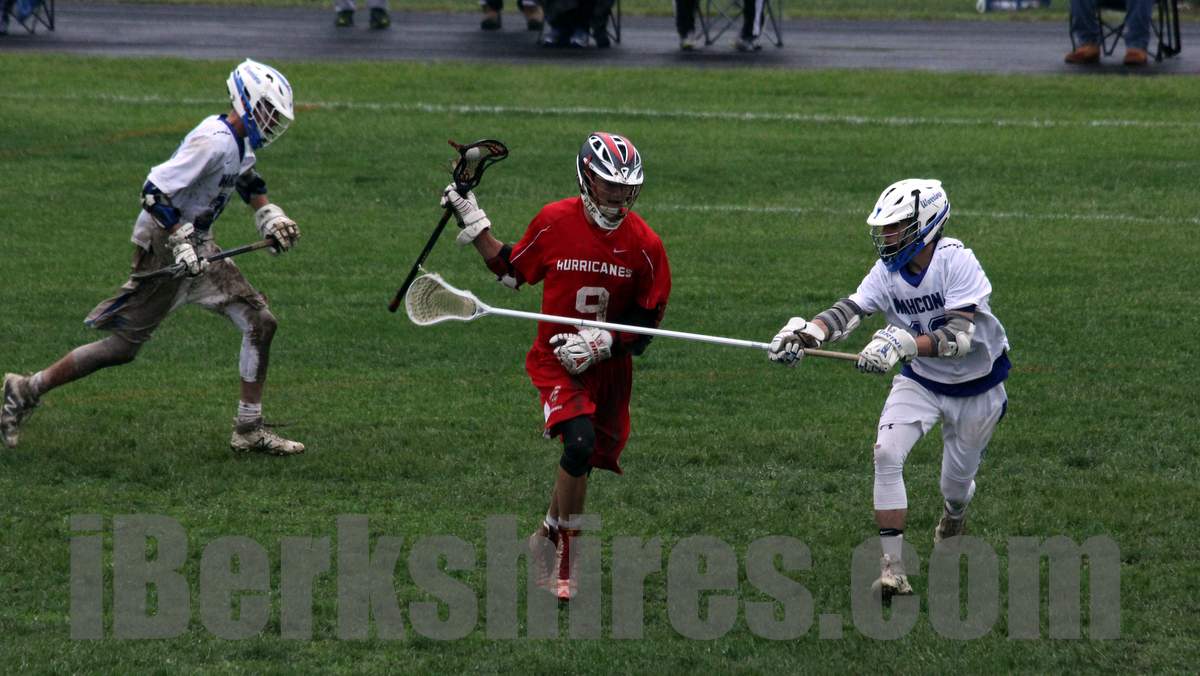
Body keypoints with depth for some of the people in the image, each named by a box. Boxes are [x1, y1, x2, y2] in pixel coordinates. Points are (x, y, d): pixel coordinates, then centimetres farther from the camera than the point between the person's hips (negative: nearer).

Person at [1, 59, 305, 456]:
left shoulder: (240, 143, 7)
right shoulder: (213, 141, -23)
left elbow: (248, 182, 30)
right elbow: (155, 192, -27)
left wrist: (270, 217, 14)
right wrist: (182, 244, -27)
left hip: (197, 248, 10)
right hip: (164, 248, -10)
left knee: (260, 324, 3)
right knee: (124, 346, -4)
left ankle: (249, 430, 8)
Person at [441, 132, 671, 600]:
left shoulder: (644, 245, -6)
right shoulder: (554, 222, -7)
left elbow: (648, 321, -2)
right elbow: (511, 271, 11)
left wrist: (601, 343, -15)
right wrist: (472, 223, 8)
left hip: (609, 368, 3)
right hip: (555, 360, -3)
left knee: (583, 461, 9)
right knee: (580, 442, -23)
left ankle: (549, 535, 36)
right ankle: (563, 561, -11)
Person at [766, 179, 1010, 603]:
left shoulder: (956, 262, -29)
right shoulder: (888, 272, -14)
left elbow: (960, 338, -37)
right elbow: (848, 313, -26)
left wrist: (902, 342, -51)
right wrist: (805, 333, -46)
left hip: (975, 388, -3)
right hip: (919, 381, 3)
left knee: (957, 483, 11)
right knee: (887, 454, -20)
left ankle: (953, 519, 51)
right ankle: (893, 568, -16)